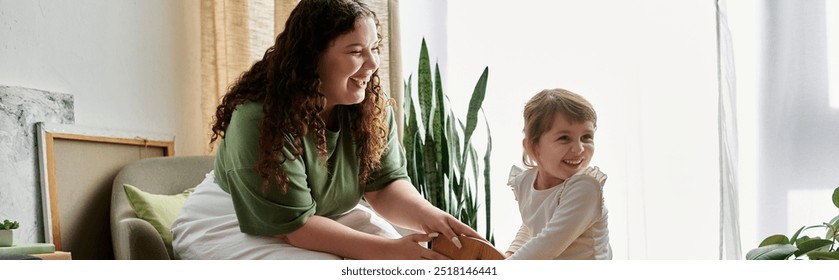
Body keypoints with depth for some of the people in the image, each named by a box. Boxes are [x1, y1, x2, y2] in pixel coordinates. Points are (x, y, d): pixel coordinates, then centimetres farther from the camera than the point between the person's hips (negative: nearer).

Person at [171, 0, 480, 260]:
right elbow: (294, 223, -29)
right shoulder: (260, 118, -30)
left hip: (327, 215, 6)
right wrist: (387, 250, -35)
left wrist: (428, 217, -33)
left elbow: (385, 183, -11)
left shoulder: (372, 107, -11)